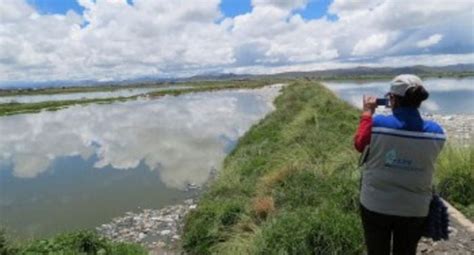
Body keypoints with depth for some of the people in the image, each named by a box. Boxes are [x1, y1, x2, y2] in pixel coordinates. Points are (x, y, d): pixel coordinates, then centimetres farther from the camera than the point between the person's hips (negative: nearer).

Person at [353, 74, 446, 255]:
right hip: (415, 210, 2)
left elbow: (359, 144, 0)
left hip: (375, 206, -2)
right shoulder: (436, 132, -11)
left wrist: (367, 113, 10)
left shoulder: (377, 124, -21)